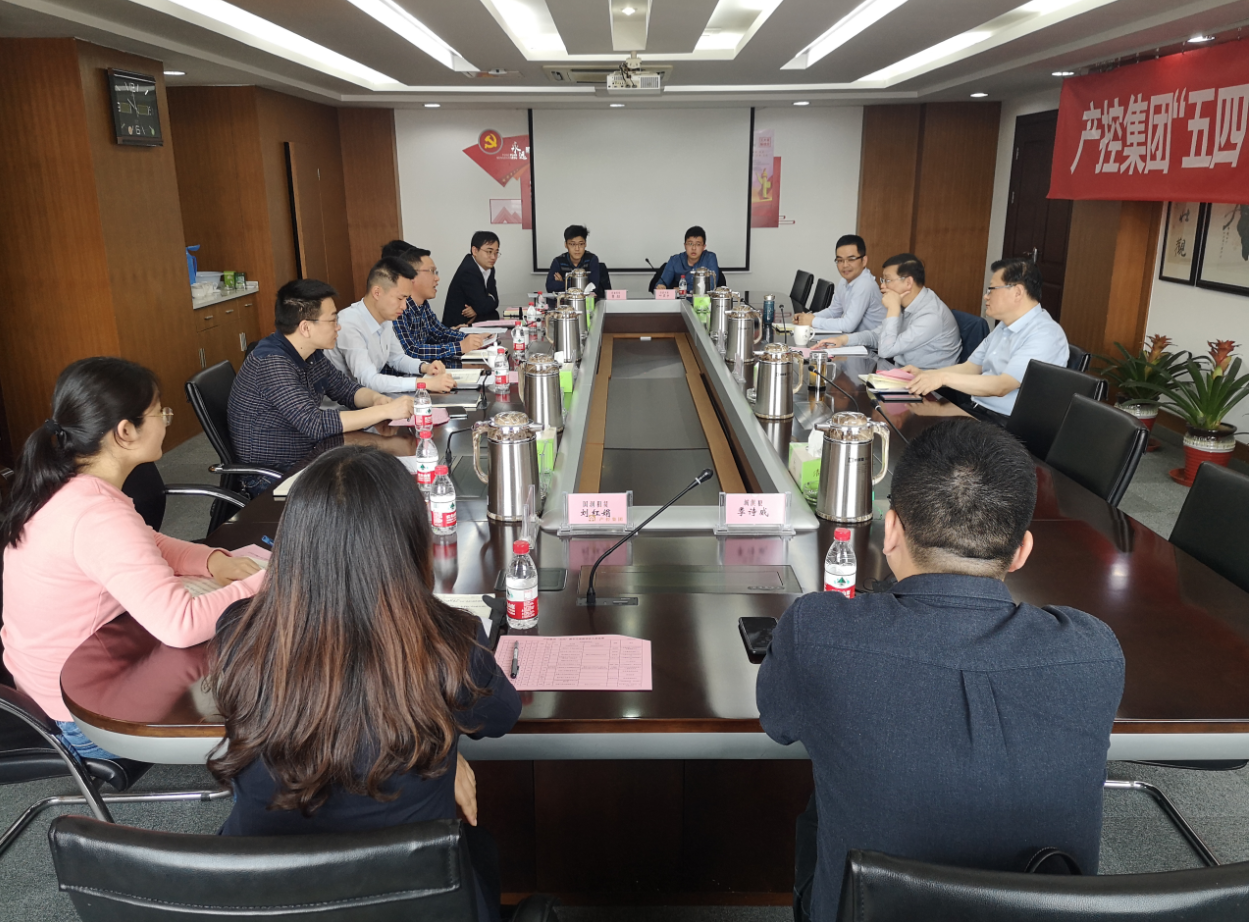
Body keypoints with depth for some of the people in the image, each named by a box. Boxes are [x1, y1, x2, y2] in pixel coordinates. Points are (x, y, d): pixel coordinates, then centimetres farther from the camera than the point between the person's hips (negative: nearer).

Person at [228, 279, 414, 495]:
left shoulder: (311, 353, 0)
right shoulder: (271, 363, -25)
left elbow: (345, 388, 13)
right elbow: (314, 424, -33)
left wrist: (376, 399, -10)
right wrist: (387, 411, -30)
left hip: (305, 458, 8)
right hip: (272, 477, -8)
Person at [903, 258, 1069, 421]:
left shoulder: (1045, 335, -17)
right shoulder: (1004, 326, 14)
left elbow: (1001, 386, -26)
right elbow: (969, 368, 15)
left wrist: (944, 377, -32)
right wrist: (924, 375, -1)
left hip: (1007, 425, -8)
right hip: (975, 410, 9)